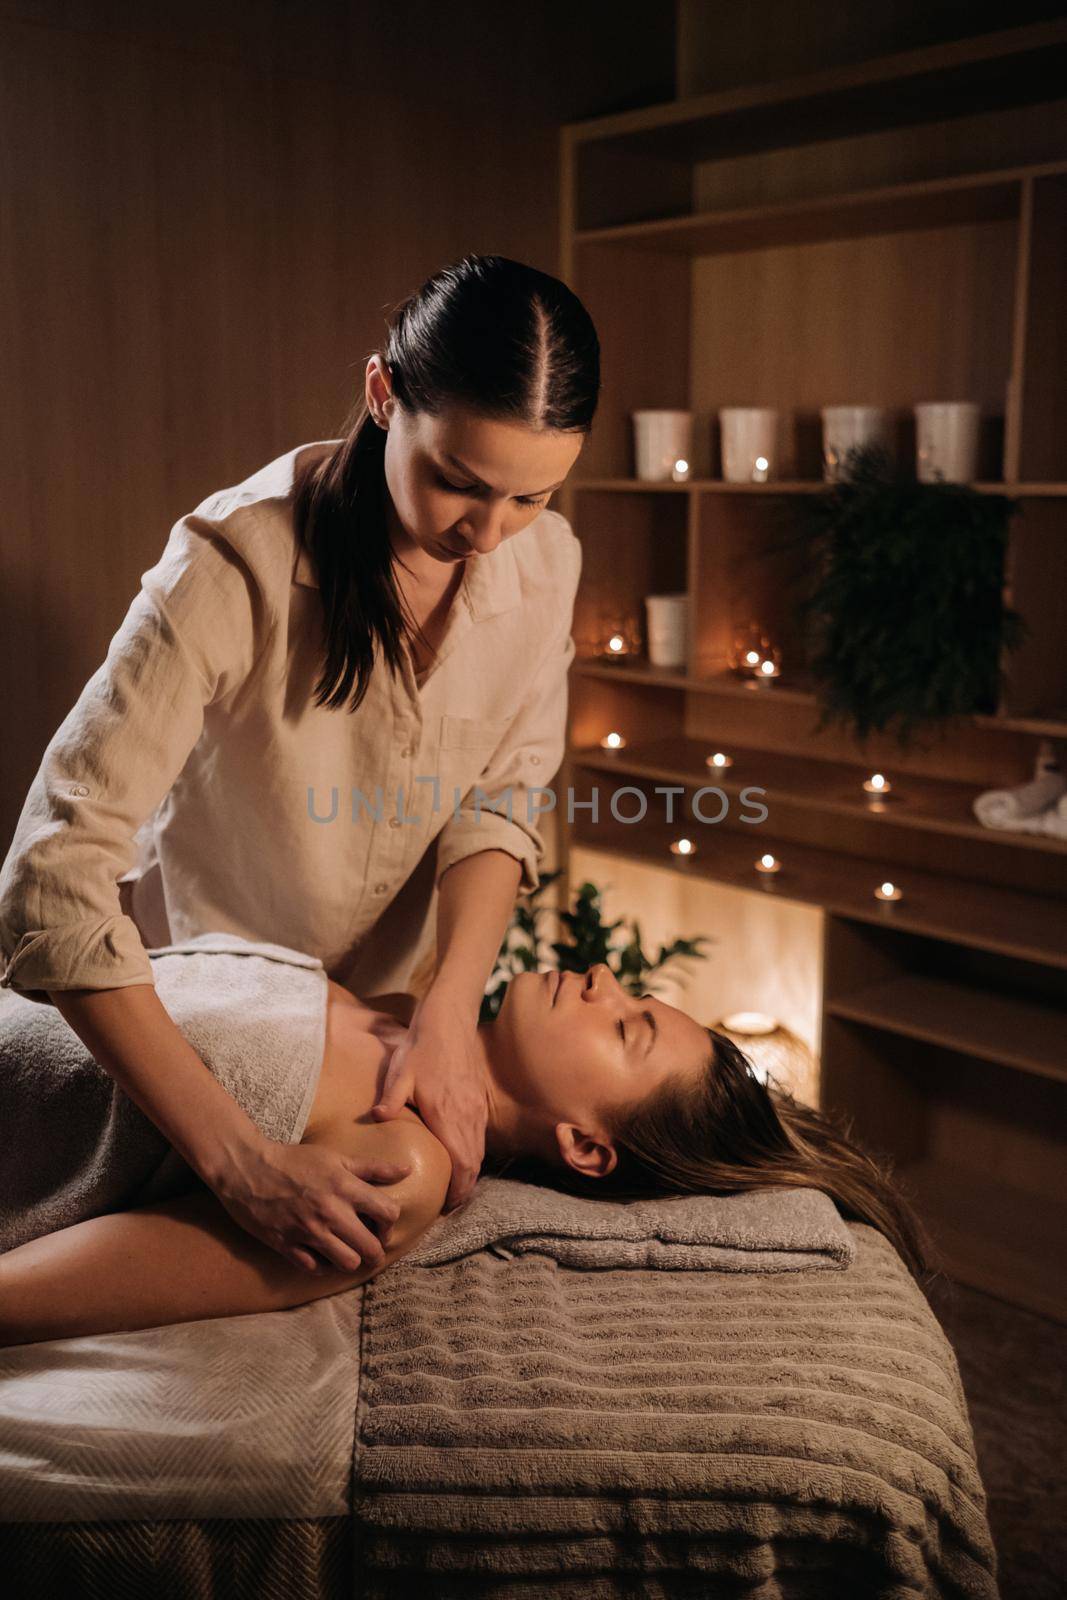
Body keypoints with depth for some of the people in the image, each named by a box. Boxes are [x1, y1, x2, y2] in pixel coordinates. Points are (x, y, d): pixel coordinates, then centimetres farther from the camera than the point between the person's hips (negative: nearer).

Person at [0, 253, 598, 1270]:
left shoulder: (544, 558, -16)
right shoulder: (239, 563, -32)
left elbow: (503, 802, -12)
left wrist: (448, 1019, -28)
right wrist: (234, 1157, -44)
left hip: (395, 991, 4)